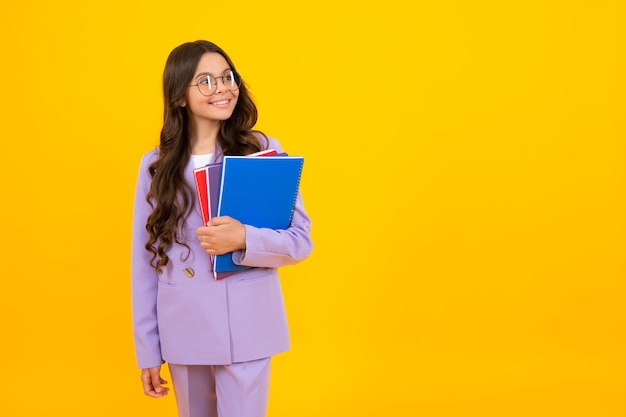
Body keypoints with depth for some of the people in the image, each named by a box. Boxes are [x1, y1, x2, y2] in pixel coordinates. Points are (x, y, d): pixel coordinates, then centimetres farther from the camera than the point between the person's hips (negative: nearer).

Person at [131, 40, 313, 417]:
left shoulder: (263, 151, -3)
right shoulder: (156, 166, 1)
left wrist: (244, 240, -24)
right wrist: (147, 352, 4)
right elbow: (145, 263, 4)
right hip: (183, 333, 2)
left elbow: (301, 240, -4)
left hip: (247, 331, -2)